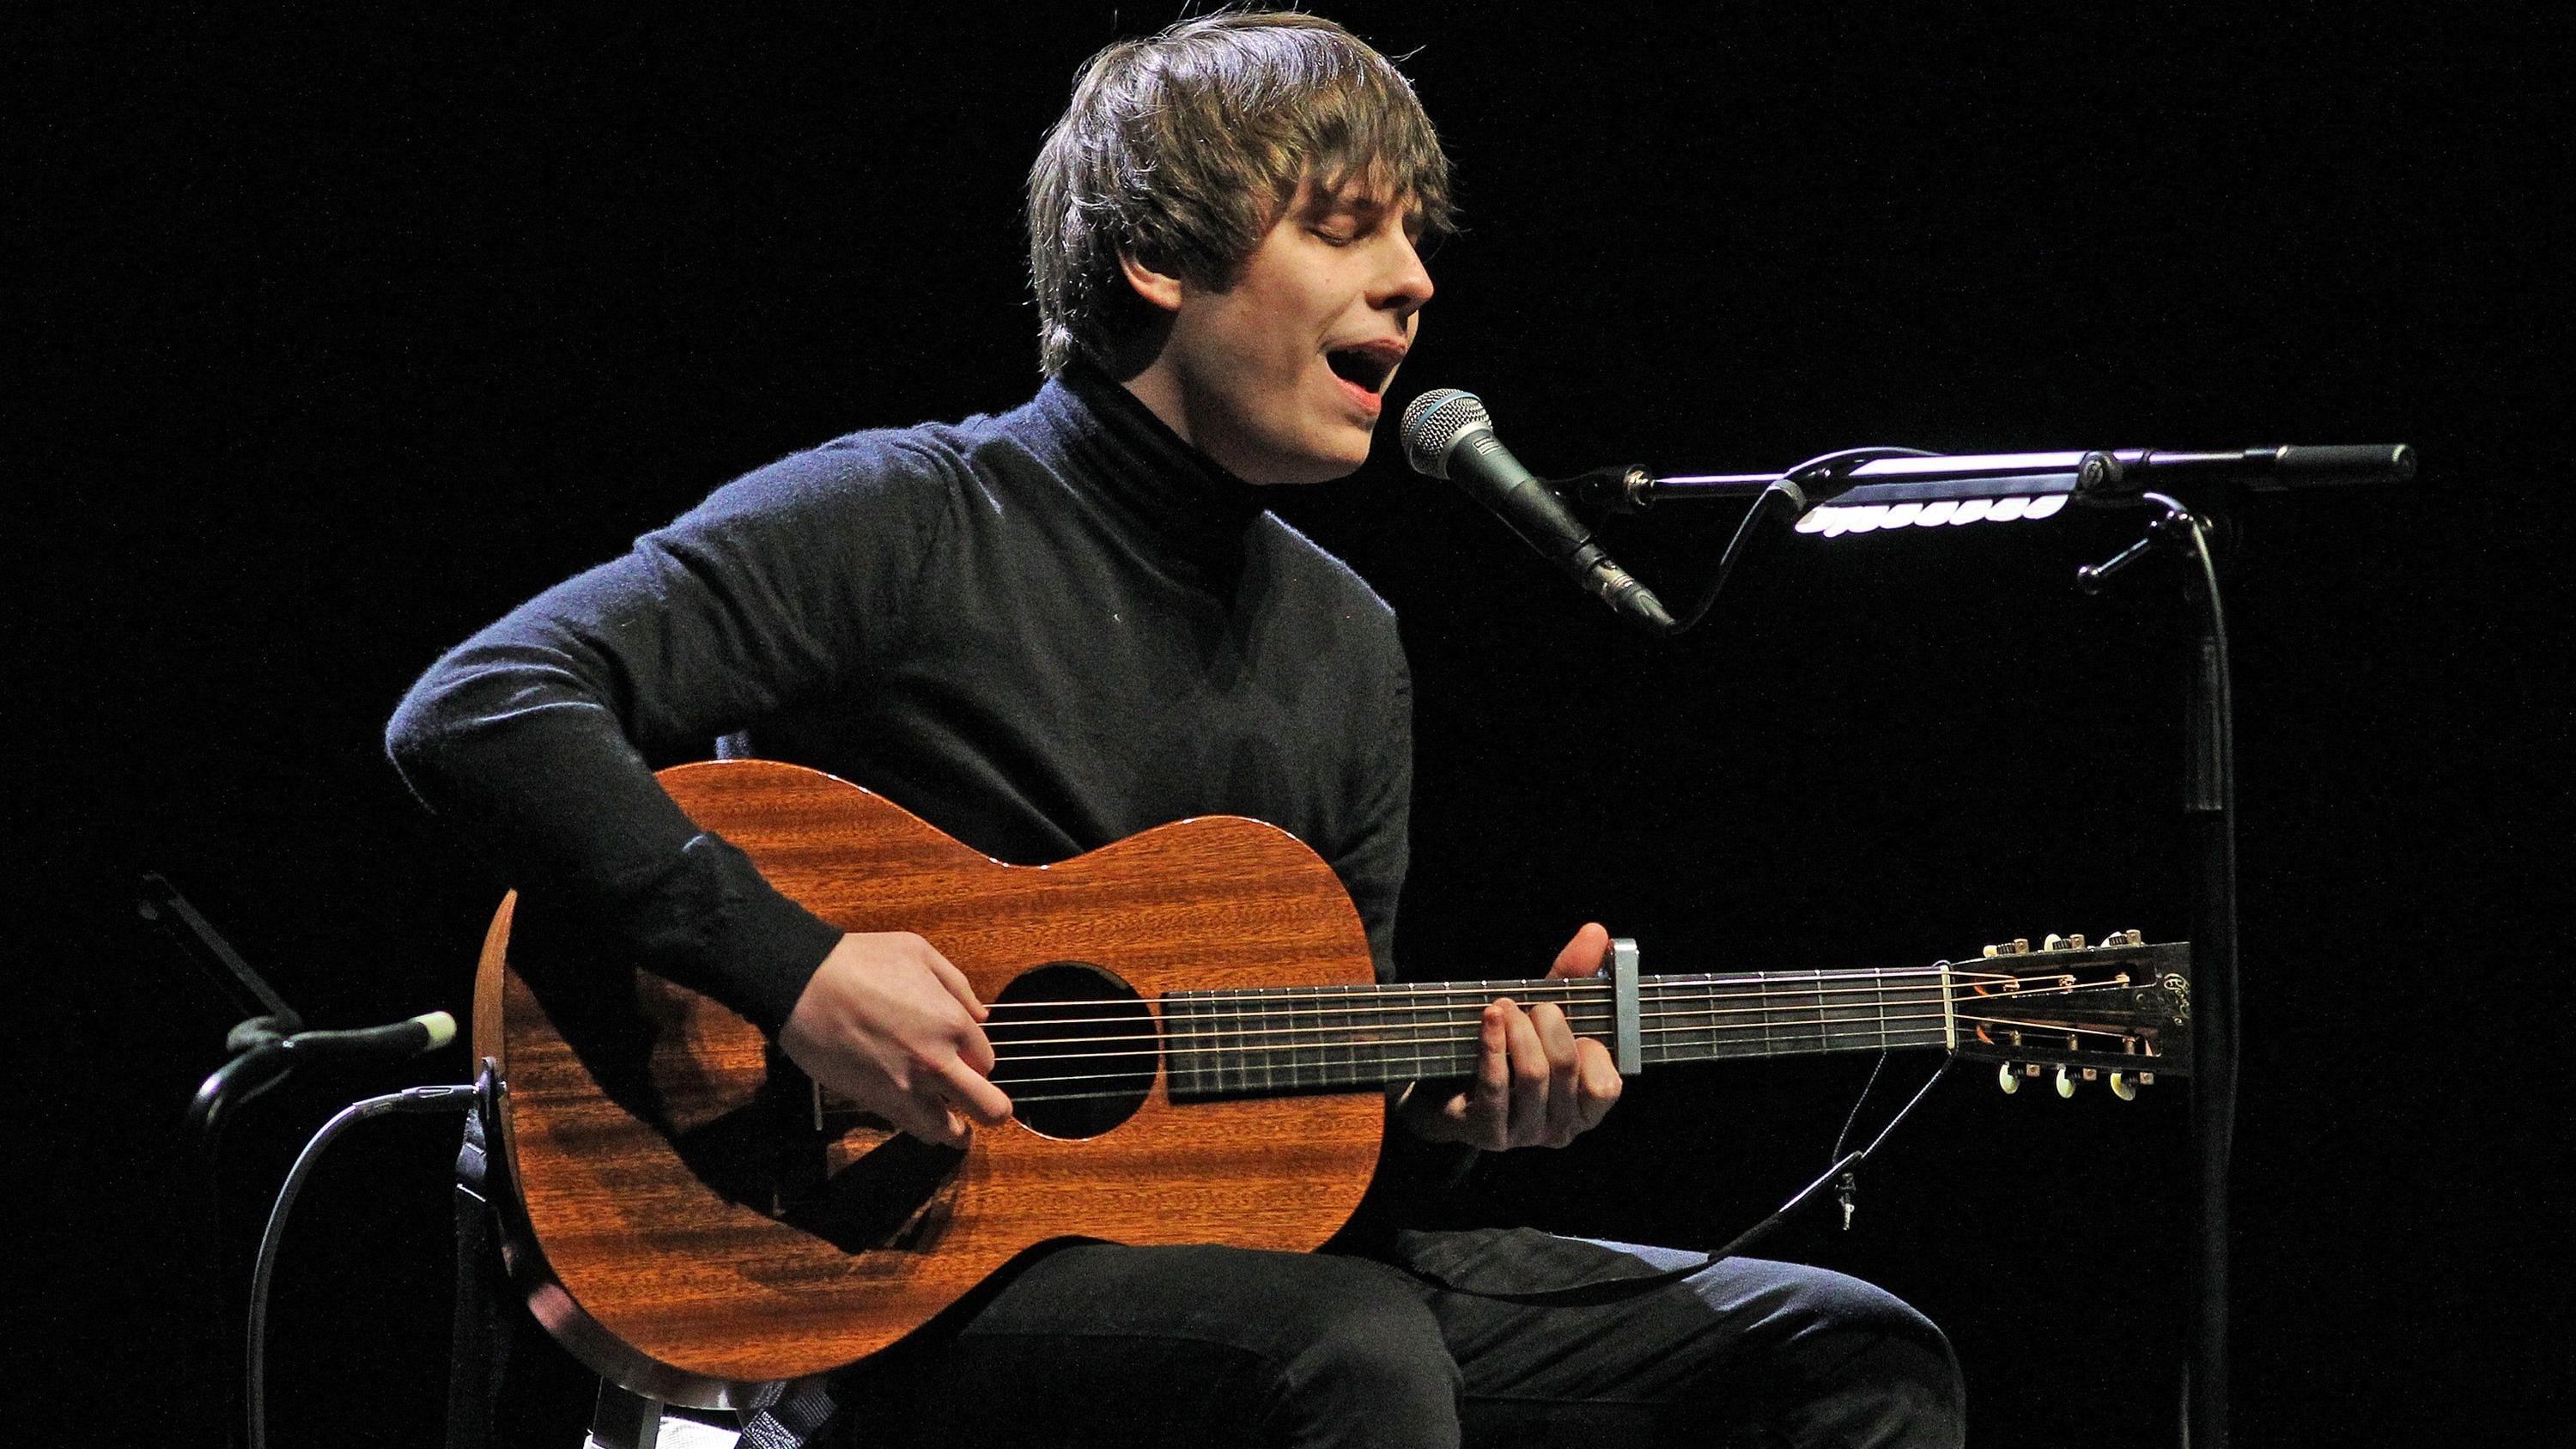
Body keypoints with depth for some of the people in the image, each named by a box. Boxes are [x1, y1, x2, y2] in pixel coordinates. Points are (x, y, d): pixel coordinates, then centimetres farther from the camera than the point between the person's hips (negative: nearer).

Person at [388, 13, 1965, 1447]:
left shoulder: (1348, 647, 15)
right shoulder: (907, 527, -6)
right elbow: (475, 710, -16)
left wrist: (1448, 1111, -4)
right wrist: (798, 967, -24)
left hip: (1254, 1264, 7)